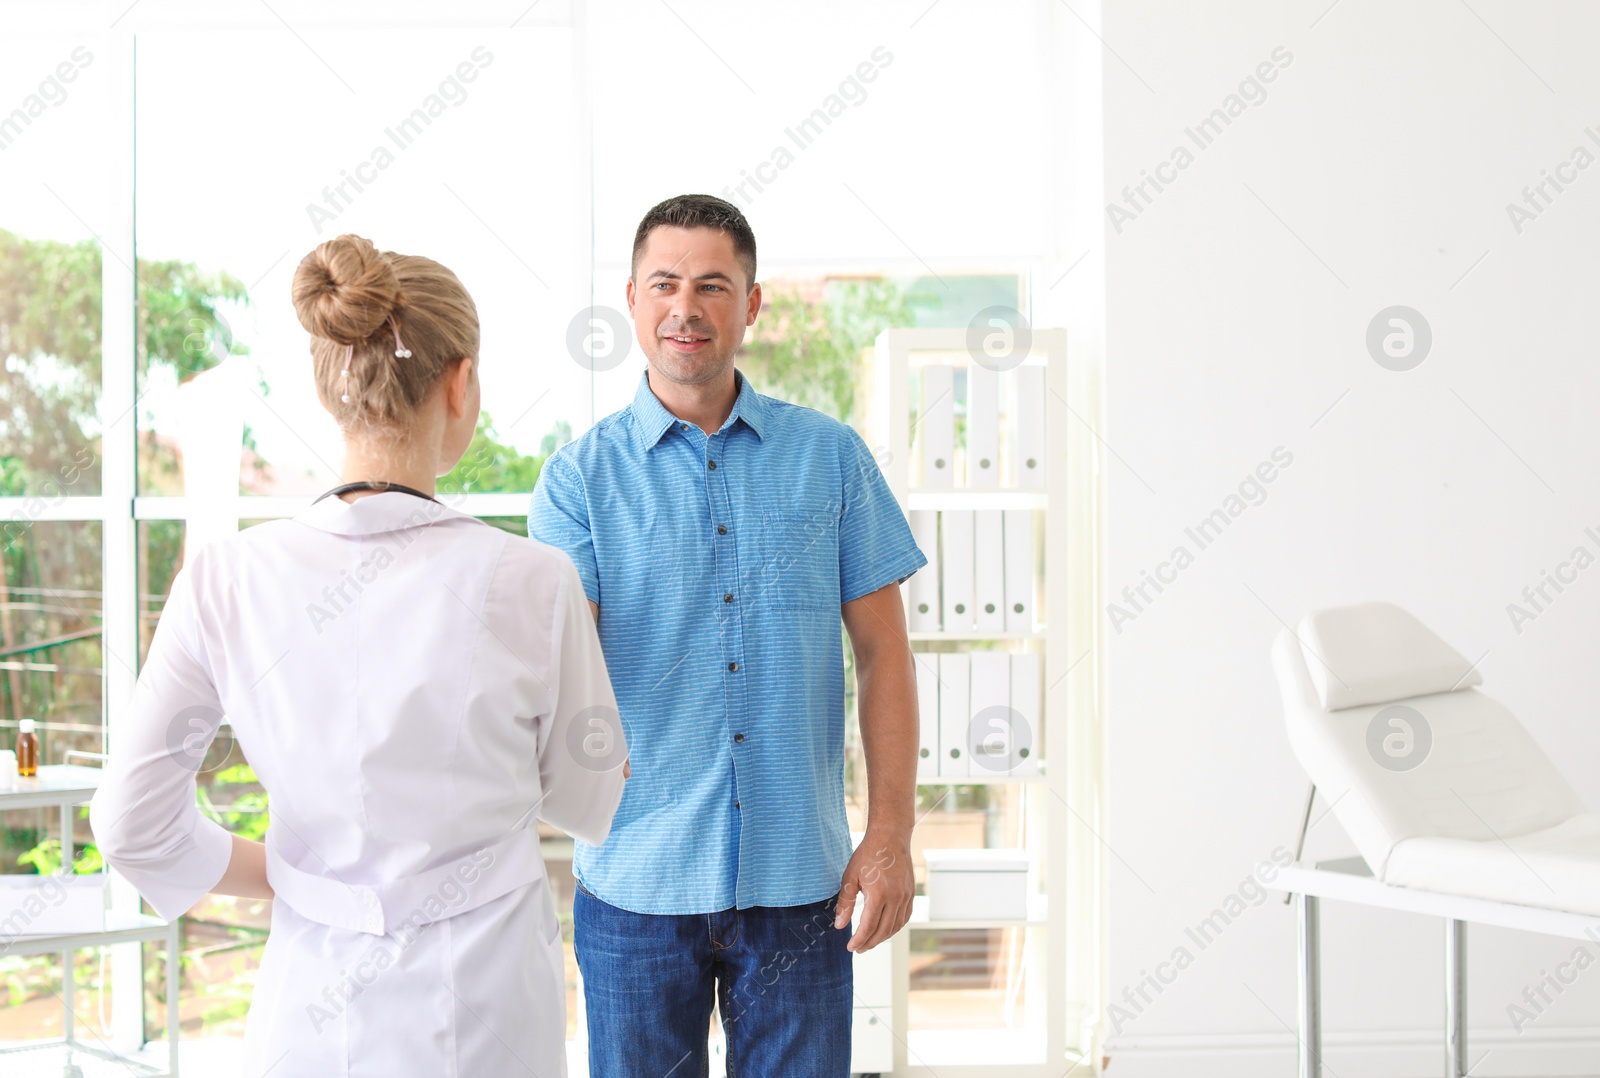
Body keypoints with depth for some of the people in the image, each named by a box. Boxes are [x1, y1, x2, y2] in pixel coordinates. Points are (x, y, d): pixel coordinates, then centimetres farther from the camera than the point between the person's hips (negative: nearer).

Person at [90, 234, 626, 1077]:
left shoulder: (225, 581, -11)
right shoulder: (529, 584, -17)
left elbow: (131, 825, -4)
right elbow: (588, 806, -2)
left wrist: (288, 877, 11)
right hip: (482, 1008, -2)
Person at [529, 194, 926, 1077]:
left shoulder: (829, 456, 2)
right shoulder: (582, 475, -1)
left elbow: (882, 651, 3)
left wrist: (891, 837, -4)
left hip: (798, 878, 1)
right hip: (635, 880, 0)